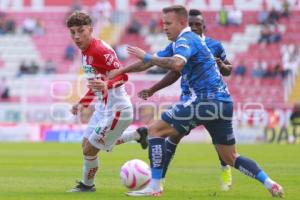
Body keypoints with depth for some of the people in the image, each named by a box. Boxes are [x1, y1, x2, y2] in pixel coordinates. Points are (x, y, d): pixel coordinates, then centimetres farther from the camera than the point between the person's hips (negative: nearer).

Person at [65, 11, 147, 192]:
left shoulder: (100, 50, -22)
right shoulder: (86, 52, 8)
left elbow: (122, 76, -28)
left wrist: (106, 85, -45)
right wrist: (83, 103, 23)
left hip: (116, 109, -10)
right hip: (103, 108, 10)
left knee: (89, 149, -3)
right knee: (87, 143, 19)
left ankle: (87, 185, 23)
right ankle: (136, 135, 27)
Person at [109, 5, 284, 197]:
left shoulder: (186, 40, -8)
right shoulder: (179, 43, 22)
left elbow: (177, 64, -30)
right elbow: (148, 63, 26)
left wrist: (147, 57, -21)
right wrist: (120, 71, 24)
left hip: (206, 100, -10)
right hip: (223, 102, 10)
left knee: (156, 129, -3)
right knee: (230, 158, 18)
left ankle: (154, 187, -7)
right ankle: (271, 184, 9)